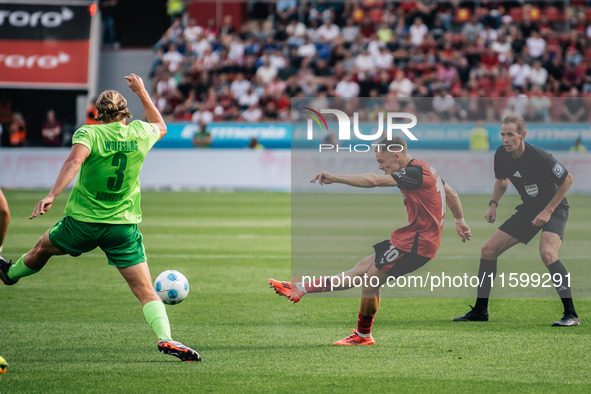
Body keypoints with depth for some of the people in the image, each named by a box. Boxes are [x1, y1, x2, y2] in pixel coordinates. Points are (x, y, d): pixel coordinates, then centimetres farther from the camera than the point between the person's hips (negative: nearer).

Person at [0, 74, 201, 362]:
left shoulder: (88, 133, -8)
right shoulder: (140, 133, 3)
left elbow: (74, 161, -28)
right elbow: (161, 127, 28)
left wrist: (52, 195, -37)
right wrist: (142, 93, 35)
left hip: (83, 220, -1)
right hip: (124, 227, 1)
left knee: (43, 247, 30)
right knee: (146, 291, -5)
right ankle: (165, 338, -26)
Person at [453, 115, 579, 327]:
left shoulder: (539, 157, -28)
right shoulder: (501, 155, -8)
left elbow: (567, 180, -16)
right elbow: (502, 180, 14)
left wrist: (548, 211, -18)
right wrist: (493, 204, -1)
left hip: (554, 208, -7)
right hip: (528, 208, 7)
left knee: (547, 253, -33)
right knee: (488, 249, 3)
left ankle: (571, 315, -26)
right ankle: (480, 311, 16)